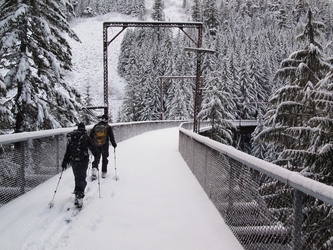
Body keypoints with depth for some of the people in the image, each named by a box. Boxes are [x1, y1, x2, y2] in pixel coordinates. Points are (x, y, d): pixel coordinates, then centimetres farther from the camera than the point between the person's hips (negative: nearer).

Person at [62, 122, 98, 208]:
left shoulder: (71, 137, 8)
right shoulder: (85, 137, -5)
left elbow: (67, 151, 8)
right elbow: (92, 147, -1)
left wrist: (65, 162, 12)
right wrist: (97, 155, 16)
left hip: (73, 160, 4)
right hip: (83, 160, -4)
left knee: (77, 177, 21)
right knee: (82, 178, -3)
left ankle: (77, 192, 31)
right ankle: (79, 196, -18)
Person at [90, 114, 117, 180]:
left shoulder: (96, 126, 1)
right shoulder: (108, 127, -6)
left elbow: (91, 136, 4)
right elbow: (111, 137, -6)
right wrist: (114, 144, 6)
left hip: (96, 146, 1)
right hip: (105, 146, -1)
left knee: (96, 158, 11)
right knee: (105, 159, 14)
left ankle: (94, 168, -14)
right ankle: (104, 173, 18)